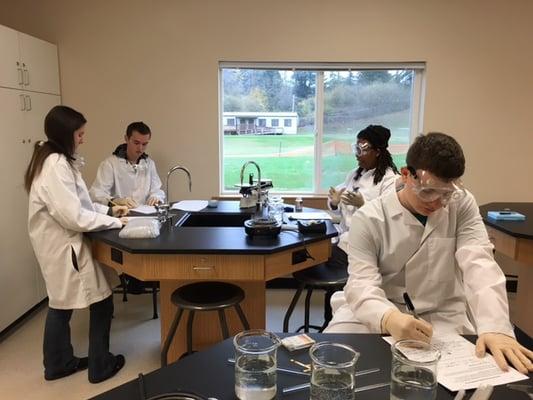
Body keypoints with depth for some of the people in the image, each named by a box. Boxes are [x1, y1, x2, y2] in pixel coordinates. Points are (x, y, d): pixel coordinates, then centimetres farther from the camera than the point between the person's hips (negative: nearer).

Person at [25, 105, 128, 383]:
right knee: (101, 302, 3)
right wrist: (114, 222, -18)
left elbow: (75, 203, 16)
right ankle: (100, 366, 18)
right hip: (65, 246, -10)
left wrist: (108, 210, 8)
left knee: (61, 305, 19)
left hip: (59, 245, 10)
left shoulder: (56, 160, 9)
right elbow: (73, 216, -27)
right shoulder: (56, 166, -24)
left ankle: (58, 363, 35)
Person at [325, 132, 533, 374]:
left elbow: (479, 264, -16)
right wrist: (389, 318, -42)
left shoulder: (462, 205, -3)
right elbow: (361, 283, -20)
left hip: (442, 316, 1)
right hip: (377, 314, 0)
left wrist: (495, 327, -33)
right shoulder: (369, 218, -10)